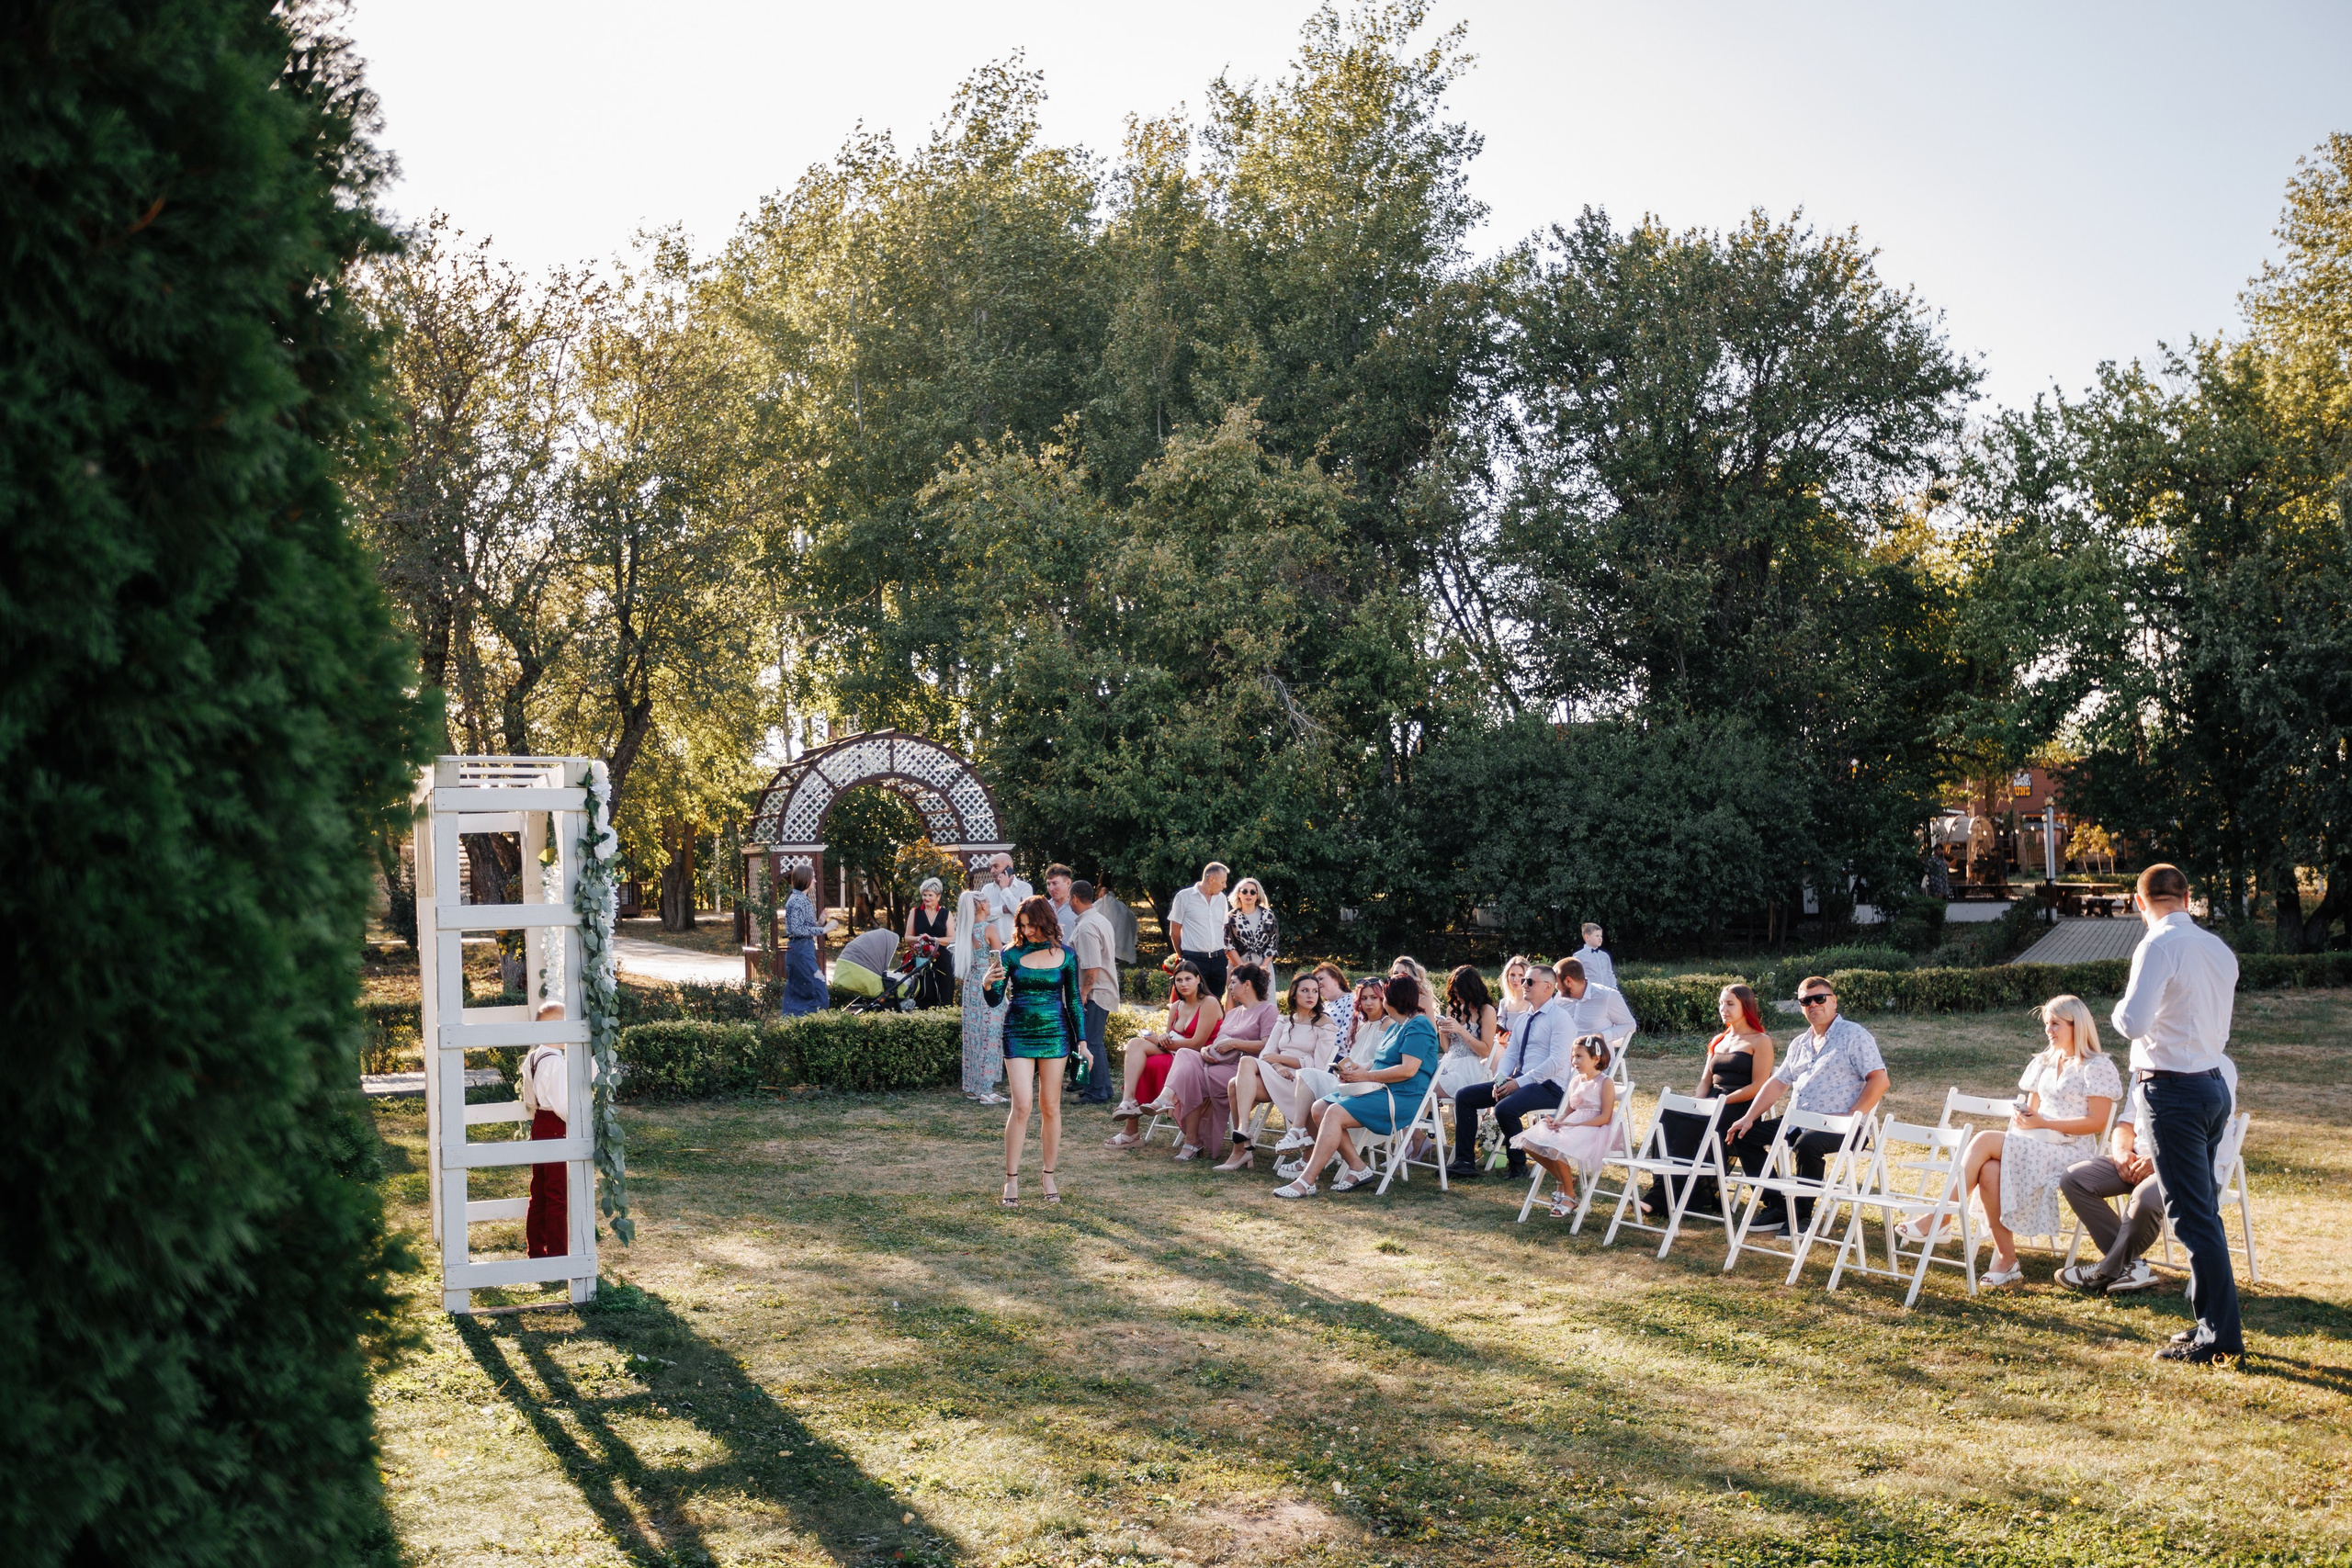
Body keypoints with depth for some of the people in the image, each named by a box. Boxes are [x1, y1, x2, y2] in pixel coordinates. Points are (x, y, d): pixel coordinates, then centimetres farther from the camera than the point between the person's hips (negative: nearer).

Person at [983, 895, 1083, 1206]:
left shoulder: (1066, 956, 1)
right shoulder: (1011, 955, -2)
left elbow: (1073, 1001, 8)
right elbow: (995, 1001, -2)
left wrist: (1082, 1042, 6)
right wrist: (989, 984, -24)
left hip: (1054, 1034, 1)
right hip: (1019, 1036, -1)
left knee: (1050, 1108, 5)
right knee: (1022, 1105, -9)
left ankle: (1049, 1177, 16)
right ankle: (1011, 1180, -1)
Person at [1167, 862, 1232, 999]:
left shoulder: (1221, 898, 11)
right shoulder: (1184, 896, -3)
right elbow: (1174, 932, 2)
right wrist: (1182, 958, 7)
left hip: (1218, 959, 5)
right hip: (1194, 960, -5)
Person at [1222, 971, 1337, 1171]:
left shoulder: (1324, 1023, 4)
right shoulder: (1284, 1022, 21)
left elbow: (1318, 1064, -6)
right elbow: (1266, 1054, 12)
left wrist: (1280, 1058, -6)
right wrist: (1277, 1066, -12)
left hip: (1303, 1080, -5)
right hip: (1279, 1077, 5)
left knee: (1247, 1062, -26)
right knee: (1236, 1085, -25)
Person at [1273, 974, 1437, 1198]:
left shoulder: (1418, 1026, -11)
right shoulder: (1398, 1025, 21)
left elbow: (1408, 1069, -21)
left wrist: (1365, 1075, -16)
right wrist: (1358, 1070, 3)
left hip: (1402, 1098, -11)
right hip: (1381, 1090, 11)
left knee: (1335, 1112, -26)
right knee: (1319, 1108, -4)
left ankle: (1306, 1183, -29)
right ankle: (1357, 1168, -7)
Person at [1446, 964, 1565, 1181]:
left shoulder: (1559, 1017, -8)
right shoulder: (1522, 1019, 17)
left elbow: (1557, 1061, -17)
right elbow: (1510, 1054, 18)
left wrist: (1520, 1082, -20)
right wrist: (1500, 1079, -4)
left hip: (1547, 1086, -9)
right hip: (1518, 1081, 9)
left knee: (1505, 1108, -34)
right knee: (1464, 1096, -2)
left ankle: (1518, 1164, -10)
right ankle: (1465, 1162, -4)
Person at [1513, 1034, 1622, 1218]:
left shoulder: (1606, 1083, -8)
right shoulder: (1576, 1081, 15)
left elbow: (1605, 1117, -15)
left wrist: (1575, 1124, -20)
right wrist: (1557, 1121, -5)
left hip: (1593, 1129, -8)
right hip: (1572, 1126, 8)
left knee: (1556, 1148, -33)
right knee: (1528, 1143, -9)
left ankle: (1569, 1196, -12)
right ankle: (1564, 1180, 6)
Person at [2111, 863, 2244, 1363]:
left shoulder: (2159, 946, -15)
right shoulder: (2219, 949, 10)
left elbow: (2132, 1022, -22)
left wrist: (2119, 1009, -3)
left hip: (2172, 1092, -8)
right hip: (2213, 1084, 9)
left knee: (2191, 1214, -5)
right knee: (2203, 1212, 15)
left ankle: (2221, 1334, -2)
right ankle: (2211, 1320, 20)